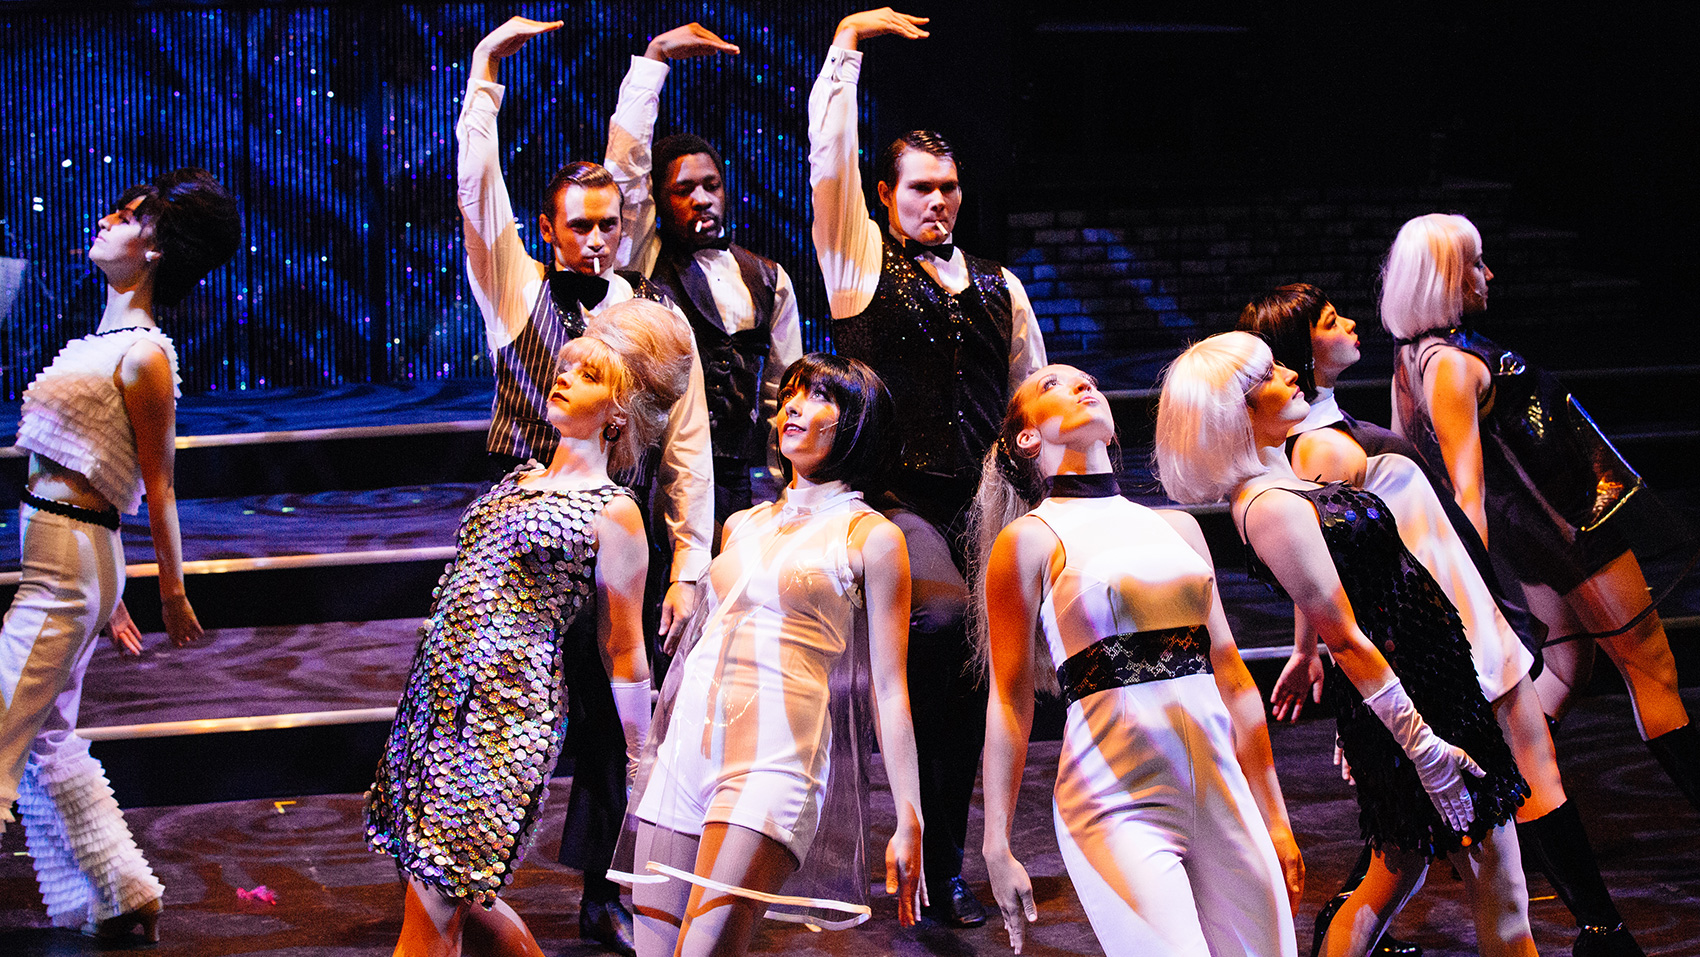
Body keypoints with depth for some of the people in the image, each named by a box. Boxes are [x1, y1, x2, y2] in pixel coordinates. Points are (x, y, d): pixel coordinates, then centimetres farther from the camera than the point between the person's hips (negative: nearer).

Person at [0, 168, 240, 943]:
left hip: (71, 558, -9)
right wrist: (107, 596, 18)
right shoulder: (102, 340, 14)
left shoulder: (144, 356, -12)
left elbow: (158, 483, -9)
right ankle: (123, 900, 23)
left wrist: (173, 592, -5)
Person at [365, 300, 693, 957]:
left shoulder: (613, 514, -3)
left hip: (508, 709, -7)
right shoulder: (519, 480, 18)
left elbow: (624, 654, 0)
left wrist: (641, 765, 3)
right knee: (460, 895, 11)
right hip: (436, 690, 7)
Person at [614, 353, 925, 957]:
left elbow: (890, 688, 0)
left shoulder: (871, 537, 4)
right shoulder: (742, 526, 21)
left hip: (774, 760, -6)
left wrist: (909, 822, -4)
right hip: (684, 749, 6)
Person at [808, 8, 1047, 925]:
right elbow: (829, 157, -6)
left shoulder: (999, 287, 15)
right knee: (941, 622, -28)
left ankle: (945, 863, 17)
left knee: (968, 678, 5)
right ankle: (932, 856, -15)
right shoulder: (860, 258, 5)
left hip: (983, 505, 4)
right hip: (897, 497, -4)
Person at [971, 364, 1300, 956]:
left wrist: (1276, 821, 16)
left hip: (1223, 791, 5)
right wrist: (997, 847, -4)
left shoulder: (1177, 527, 18)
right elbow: (1009, 701, 0)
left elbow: (1232, 681, 18)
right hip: (1117, 802, -5)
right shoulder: (1030, 539, 3)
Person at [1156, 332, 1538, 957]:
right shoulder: (1272, 507, -23)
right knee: (1502, 901, -1)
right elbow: (1348, 640, -23)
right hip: (1404, 693, -10)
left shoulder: (1280, 477, 8)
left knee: (1400, 870, 21)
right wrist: (1423, 745, -21)